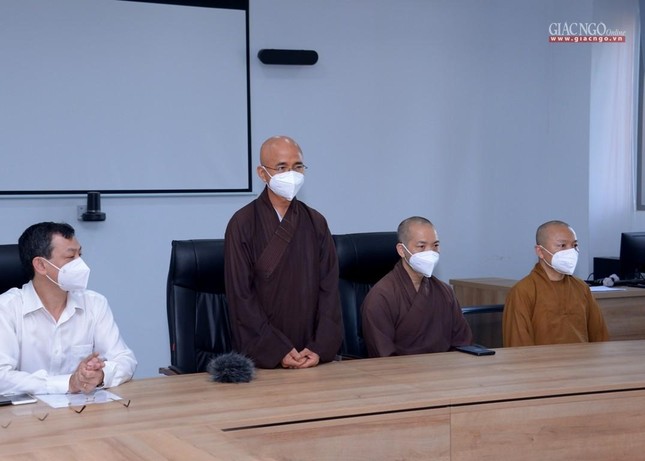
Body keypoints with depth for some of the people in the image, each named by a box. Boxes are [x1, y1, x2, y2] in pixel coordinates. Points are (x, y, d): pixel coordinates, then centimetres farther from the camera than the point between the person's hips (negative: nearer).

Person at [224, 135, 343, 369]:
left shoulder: (316, 223, 5)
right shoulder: (242, 224, -7)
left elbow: (329, 288, 1)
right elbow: (241, 296, -10)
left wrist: (321, 348, -11)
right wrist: (277, 351, -16)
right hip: (260, 356, -3)